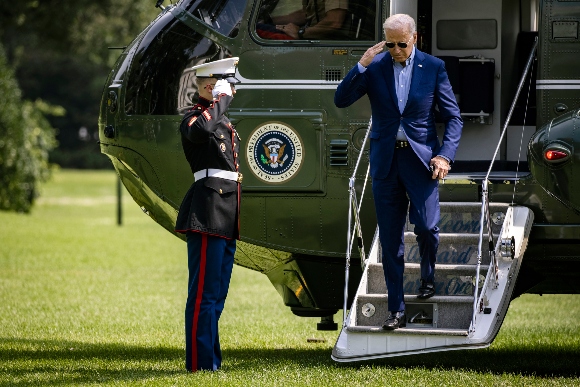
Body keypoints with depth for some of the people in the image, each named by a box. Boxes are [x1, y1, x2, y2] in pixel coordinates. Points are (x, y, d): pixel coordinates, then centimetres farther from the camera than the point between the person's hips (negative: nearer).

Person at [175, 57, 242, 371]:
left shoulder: (223, 122, 22)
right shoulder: (195, 118, -8)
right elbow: (200, 131, -34)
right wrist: (220, 100, -19)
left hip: (225, 217, 10)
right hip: (208, 213, -10)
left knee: (216, 292, 13)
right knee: (204, 291, -9)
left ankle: (210, 359, 18)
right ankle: (200, 362, -9)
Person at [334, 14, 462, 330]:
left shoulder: (433, 68, 0)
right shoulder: (374, 67, 2)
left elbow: (453, 117, 2)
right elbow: (341, 100, -4)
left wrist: (445, 154, -11)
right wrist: (361, 66, -16)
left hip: (420, 158, -1)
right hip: (385, 161, 1)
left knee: (426, 226, -11)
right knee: (390, 239, 3)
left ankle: (428, 276, 22)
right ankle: (396, 310, 9)